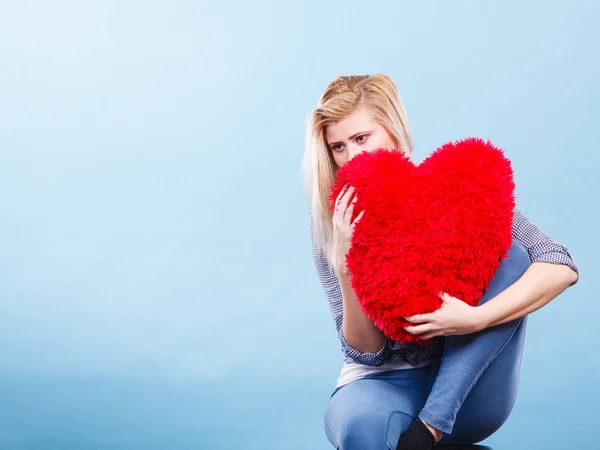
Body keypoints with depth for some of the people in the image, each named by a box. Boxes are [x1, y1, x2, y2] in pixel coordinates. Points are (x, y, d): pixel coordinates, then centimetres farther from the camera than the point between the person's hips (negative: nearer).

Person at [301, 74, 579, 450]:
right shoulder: (330, 222, -5)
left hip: (466, 391, 3)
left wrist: (475, 318, -29)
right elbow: (366, 352, -9)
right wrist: (344, 261, -24)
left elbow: (562, 266, -16)